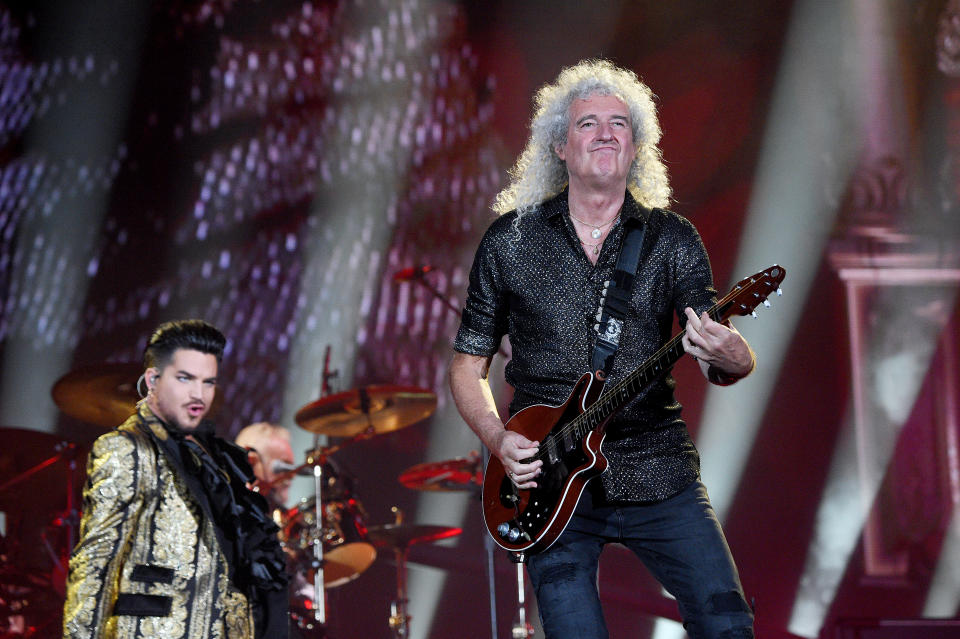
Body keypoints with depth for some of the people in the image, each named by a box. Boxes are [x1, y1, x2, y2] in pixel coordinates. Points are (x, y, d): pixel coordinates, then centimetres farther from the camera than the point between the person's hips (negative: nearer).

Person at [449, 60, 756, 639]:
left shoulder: (672, 239, 5)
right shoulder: (511, 240, 4)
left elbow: (718, 352, -6)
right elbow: (468, 366, 10)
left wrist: (731, 359, -30)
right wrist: (498, 439, -7)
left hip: (658, 476, 1)